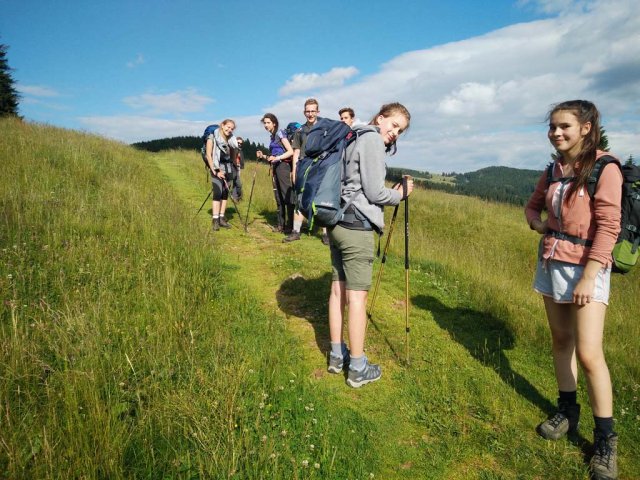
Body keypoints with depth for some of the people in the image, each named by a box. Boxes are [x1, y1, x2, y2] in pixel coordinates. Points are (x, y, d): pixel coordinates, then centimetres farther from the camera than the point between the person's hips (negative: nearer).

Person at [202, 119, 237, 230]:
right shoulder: (213, 137, -7)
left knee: (225, 193, 5)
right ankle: (215, 219, -12)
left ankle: (222, 218, 10)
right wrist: (215, 171, -14)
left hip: (228, 169, 6)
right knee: (218, 193, -14)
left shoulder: (230, 140, 9)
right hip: (217, 169, -6)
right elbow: (208, 155, -10)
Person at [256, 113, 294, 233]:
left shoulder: (280, 133, -4)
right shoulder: (272, 136, 19)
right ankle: (281, 224, 12)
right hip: (275, 167, 9)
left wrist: (276, 158, -21)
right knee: (279, 197, 8)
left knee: (287, 196, -12)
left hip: (283, 166, -9)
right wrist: (264, 156, 8)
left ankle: (291, 225, -13)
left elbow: (290, 152, -12)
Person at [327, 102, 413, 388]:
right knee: (357, 295, -4)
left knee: (338, 288, 12)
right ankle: (358, 369, 6)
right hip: (357, 225, -10)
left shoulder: (354, 138, 20)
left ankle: (337, 355, 22)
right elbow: (374, 193, -12)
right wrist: (399, 195, 5)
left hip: (337, 221, 10)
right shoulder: (372, 139, -8)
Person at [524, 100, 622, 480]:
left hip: (586, 266, -7)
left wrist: (588, 278, -19)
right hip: (551, 263, 7)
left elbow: (608, 227, -16)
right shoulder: (554, 169, 9)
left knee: (589, 353, -8)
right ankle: (568, 411, 29)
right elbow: (533, 205, 24)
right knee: (560, 339, 14)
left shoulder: (604, 168, -11)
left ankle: (606, 438, 8)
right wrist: (539, 225, 1)